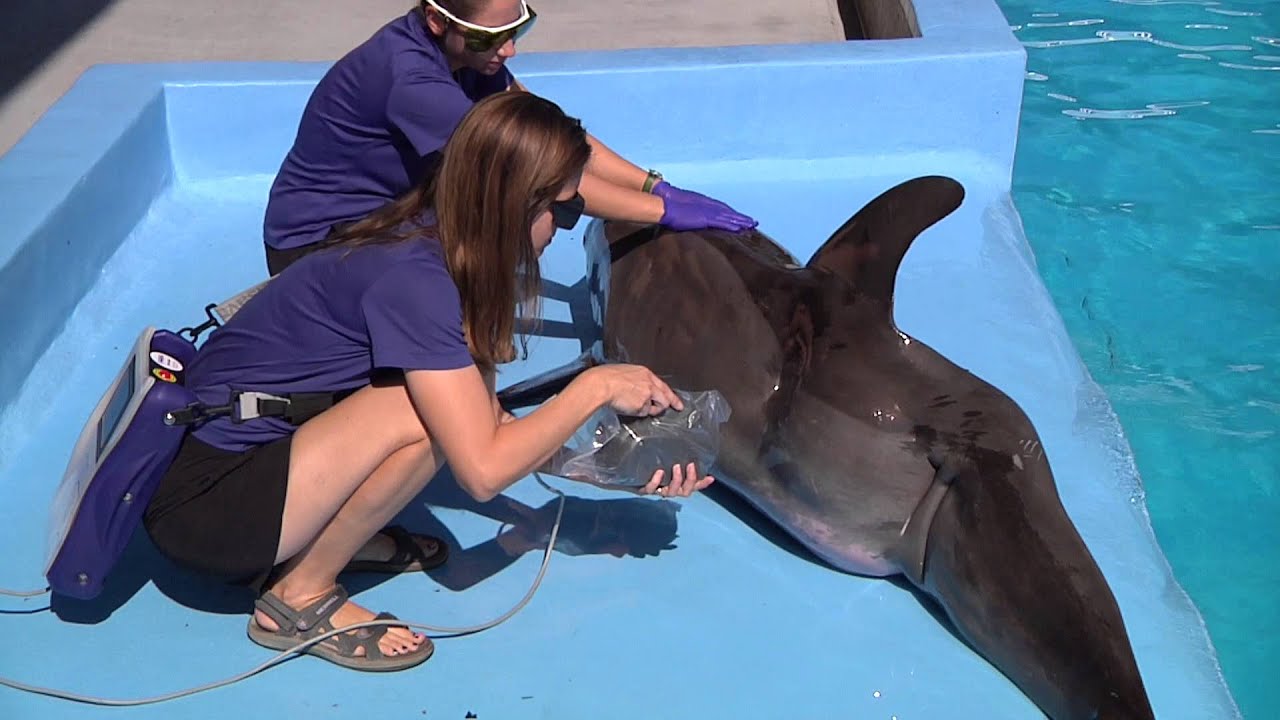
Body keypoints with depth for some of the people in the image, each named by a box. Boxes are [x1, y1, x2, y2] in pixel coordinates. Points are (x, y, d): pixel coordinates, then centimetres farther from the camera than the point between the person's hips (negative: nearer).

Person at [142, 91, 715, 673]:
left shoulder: (431, 242, 3)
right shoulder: (412, 277, -24)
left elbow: (493, 430, 9)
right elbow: (482, 470, -26)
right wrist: (595, 387, -14)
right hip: (201, 500, -8)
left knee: (458, 399, -1)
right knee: (433, 412, -25)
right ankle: (299, 596, -8)